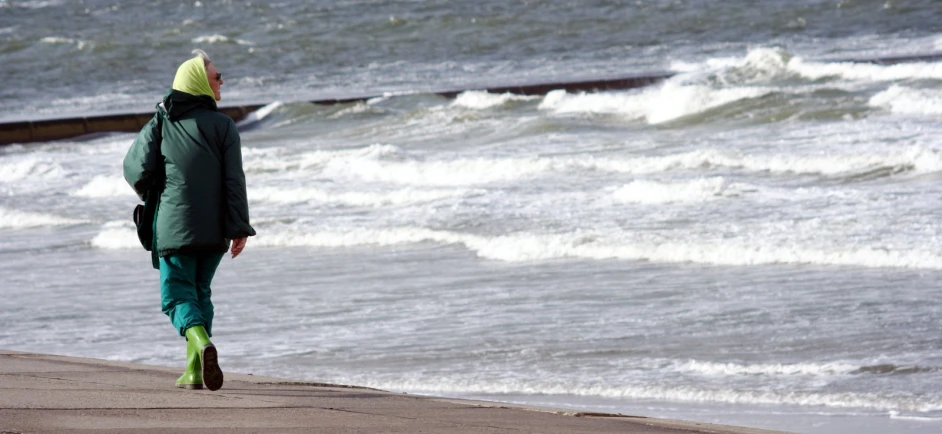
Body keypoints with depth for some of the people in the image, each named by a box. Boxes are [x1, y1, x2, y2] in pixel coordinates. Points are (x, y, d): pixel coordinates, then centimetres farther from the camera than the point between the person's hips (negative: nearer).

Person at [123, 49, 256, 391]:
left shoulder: (161, 123, 3)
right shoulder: (222, 126, -1)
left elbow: (137, 170, -3)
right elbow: (234, 180, -7)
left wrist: (154, 194, 18)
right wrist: (239, 228, -7)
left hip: (174, 225, -1)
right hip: (213, 228, 1)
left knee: (178, 294, -1)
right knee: (200, 292, 16)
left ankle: (201, 342, -31)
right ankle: (195, 370, 12)